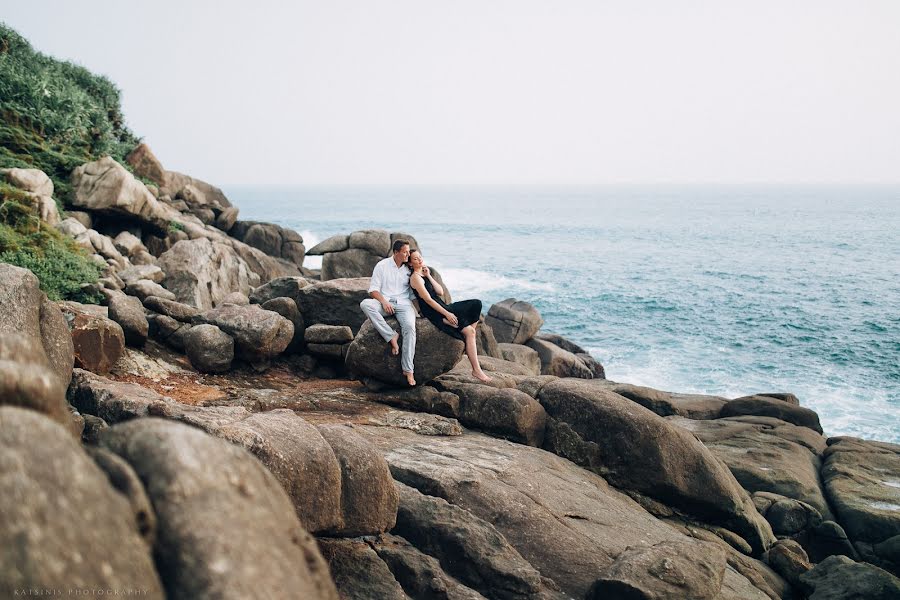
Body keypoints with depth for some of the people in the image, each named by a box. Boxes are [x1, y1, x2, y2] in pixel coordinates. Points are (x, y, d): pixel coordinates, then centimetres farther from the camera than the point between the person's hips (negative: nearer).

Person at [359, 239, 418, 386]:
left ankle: (408, 369, -27)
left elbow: (414, 291, 15)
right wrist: (383, 301, -18)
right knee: (365, 304, -32)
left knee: (410, 327, -30)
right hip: (385, 303, 0)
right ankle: (391, 336, -30)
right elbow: (373, 289, 0)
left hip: (403, 303, 0)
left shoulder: (409, 268, 13)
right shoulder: (382, 265, 5)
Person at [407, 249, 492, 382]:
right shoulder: (415, 277, -10)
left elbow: (440, 292, 10)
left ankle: (467, 342, -4)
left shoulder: (425, 273, 17)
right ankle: (476, 370, -15)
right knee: (469, 331, -15)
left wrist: (429, 276, 1)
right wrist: (447, 314, -19)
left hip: (442, 307, 9)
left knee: (476, 306, 1)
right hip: (434, 313, -9)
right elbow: (428, 299, -17)